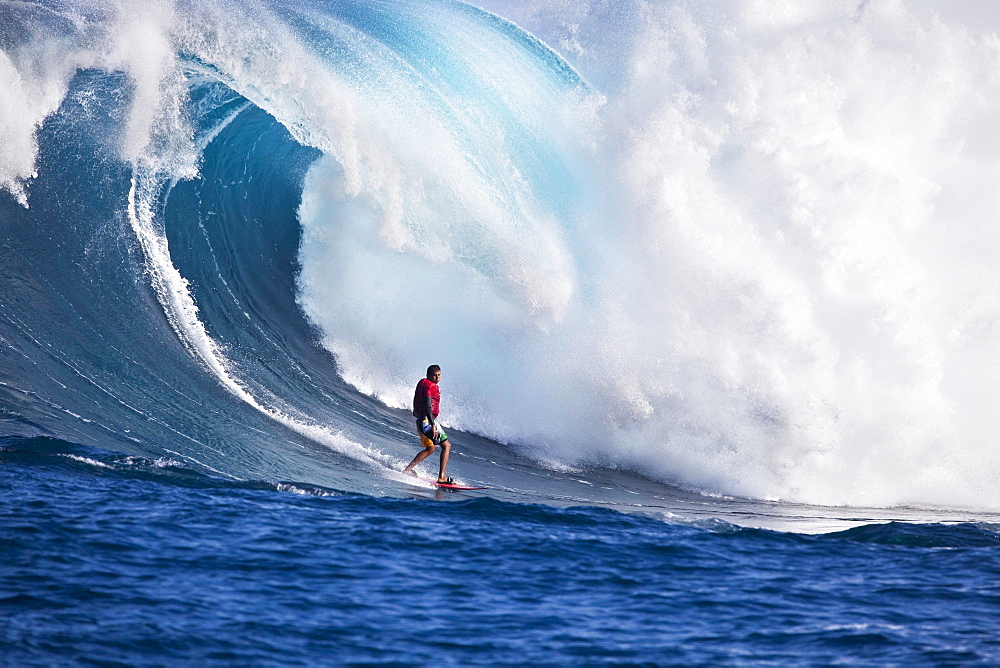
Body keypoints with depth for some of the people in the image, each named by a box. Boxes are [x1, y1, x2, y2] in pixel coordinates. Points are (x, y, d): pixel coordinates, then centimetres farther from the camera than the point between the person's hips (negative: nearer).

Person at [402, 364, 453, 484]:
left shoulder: (422, 382, 15)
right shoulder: (430, 386, -15)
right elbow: (427, 407, -25)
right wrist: (433, 425, -30)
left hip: (420, 421, 10)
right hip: (427, 420, -10)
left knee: (430, 448, 24)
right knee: (446, 445, -5)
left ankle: (409, 468, 17)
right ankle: (442, 477, -12)